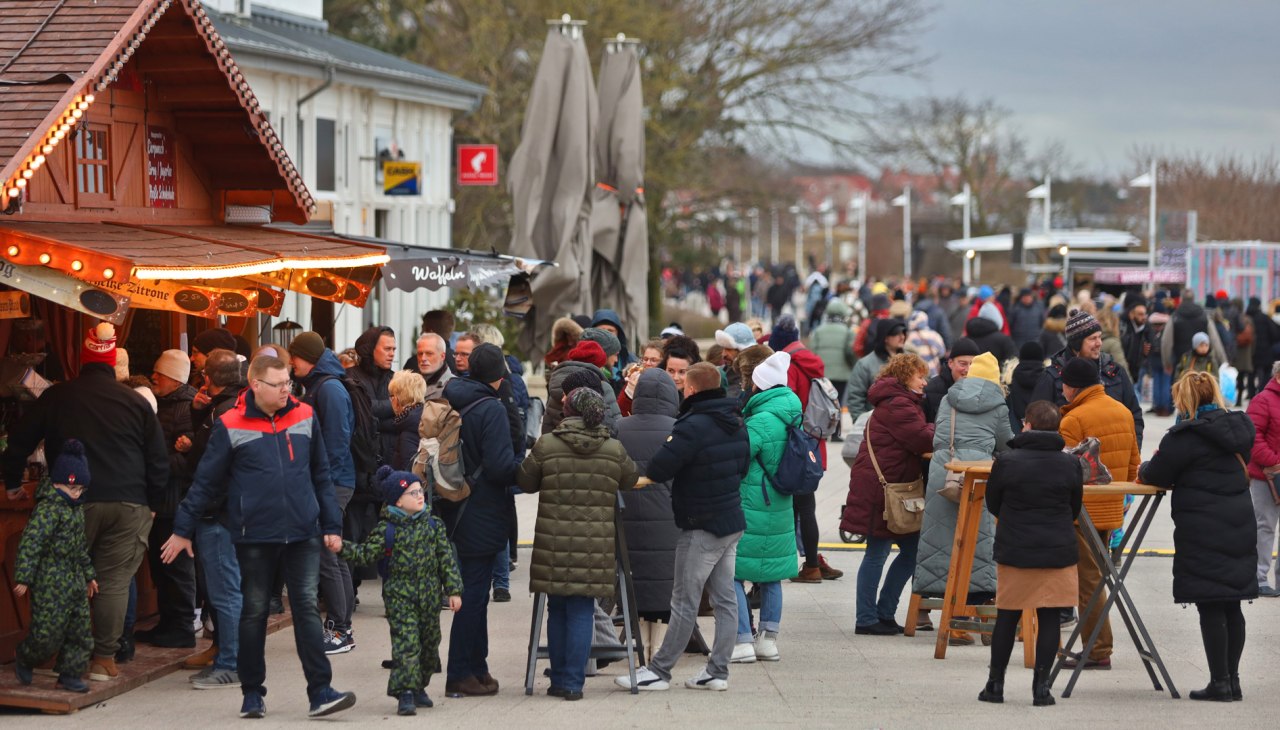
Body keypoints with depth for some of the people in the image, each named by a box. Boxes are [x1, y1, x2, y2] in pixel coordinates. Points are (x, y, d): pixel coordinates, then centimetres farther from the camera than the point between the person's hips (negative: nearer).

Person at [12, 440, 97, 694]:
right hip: (50, 584, -9)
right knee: (48, 631, -4)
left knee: (80, 630, 8)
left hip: (75, 584, 9)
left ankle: (70, 674, 16)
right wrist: (23, 578, -23)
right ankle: (24, 659, 22)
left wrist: (89, 575, 29)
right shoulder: (48, 509, -16)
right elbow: (30, 543, -20)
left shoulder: (76, 509, 14)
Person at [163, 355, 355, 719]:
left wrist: (331, 525, 9)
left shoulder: (304, 416, 5)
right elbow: (206, 483, 1)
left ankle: (320, 692, -3)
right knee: (254, 612, 8)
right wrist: (182, 530, 3)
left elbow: (321, 475, 11)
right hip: (255, 537, -2)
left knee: (307, 608, -2)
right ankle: (252, 693, 18)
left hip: (303, 535, 2)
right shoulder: (231, 426, -4)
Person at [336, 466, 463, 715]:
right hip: (399, 597, -4)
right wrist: (342, 548, -19)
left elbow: (446, 559, 5)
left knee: (429, 642, 12)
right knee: (405, 642, -13)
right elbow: (365, 554, -3)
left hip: (429, 596, 4)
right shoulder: (386, 529, -6)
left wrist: (453, 590, 2)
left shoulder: (433, 525, 3)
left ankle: (419, 687, 30)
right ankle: (405, 694, -12)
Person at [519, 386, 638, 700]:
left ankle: (559, 680, 17)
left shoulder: (546, 446, -3)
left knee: (557, 609, 12)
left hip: (553, 543, 0)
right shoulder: (614, 450, 0)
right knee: (582, 612, 5)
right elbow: (631, 481, 15)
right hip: (594, 545, 0)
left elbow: (525, 481, 8)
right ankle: (573, 682, 2)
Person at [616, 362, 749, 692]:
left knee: (685, 603, -4)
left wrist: (640, 476, -5)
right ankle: (717, 671, 13)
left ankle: (659, 671, 2)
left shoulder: (694, 426, -19)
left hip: (702, 527, -8)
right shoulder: (736, 424, 8)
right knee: (725, 598, 9)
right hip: (733, 521, 8)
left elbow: (658, 469, -24)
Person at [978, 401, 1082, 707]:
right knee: (1049, 618, 4)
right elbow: (1075, 509, 10)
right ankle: (1041, 686, 1)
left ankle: (996, 684, 16)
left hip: (1014, 552, 0)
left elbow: (992, 504, 5)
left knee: (1007, 616, 10)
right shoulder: (1070, 464, -2)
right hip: (1058, 552, 0)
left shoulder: (1006, 462, -8)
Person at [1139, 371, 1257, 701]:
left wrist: (1144, 469, 16)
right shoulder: (1239, 428, 10)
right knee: (1232, 606, 11)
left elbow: (1156, 475, -9)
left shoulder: (1186, 435, -13)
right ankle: (1232, 680, 15)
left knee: (1211, 609, -2)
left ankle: (1220, 683, -1)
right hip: (1239, 528, 7)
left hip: (1203, 534, -7)